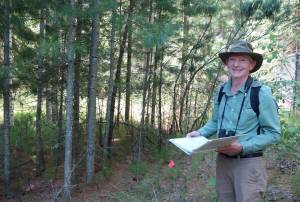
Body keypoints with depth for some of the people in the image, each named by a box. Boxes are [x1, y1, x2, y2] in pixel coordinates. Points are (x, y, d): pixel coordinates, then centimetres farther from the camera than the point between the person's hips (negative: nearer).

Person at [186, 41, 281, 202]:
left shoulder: (261, 93, -13)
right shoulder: (221, 91, 3)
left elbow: (273, 133, -12)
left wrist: (242, 147, -22)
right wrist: (200, 133, -2)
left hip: (248, 163, -5)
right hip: (222, 160, 5)